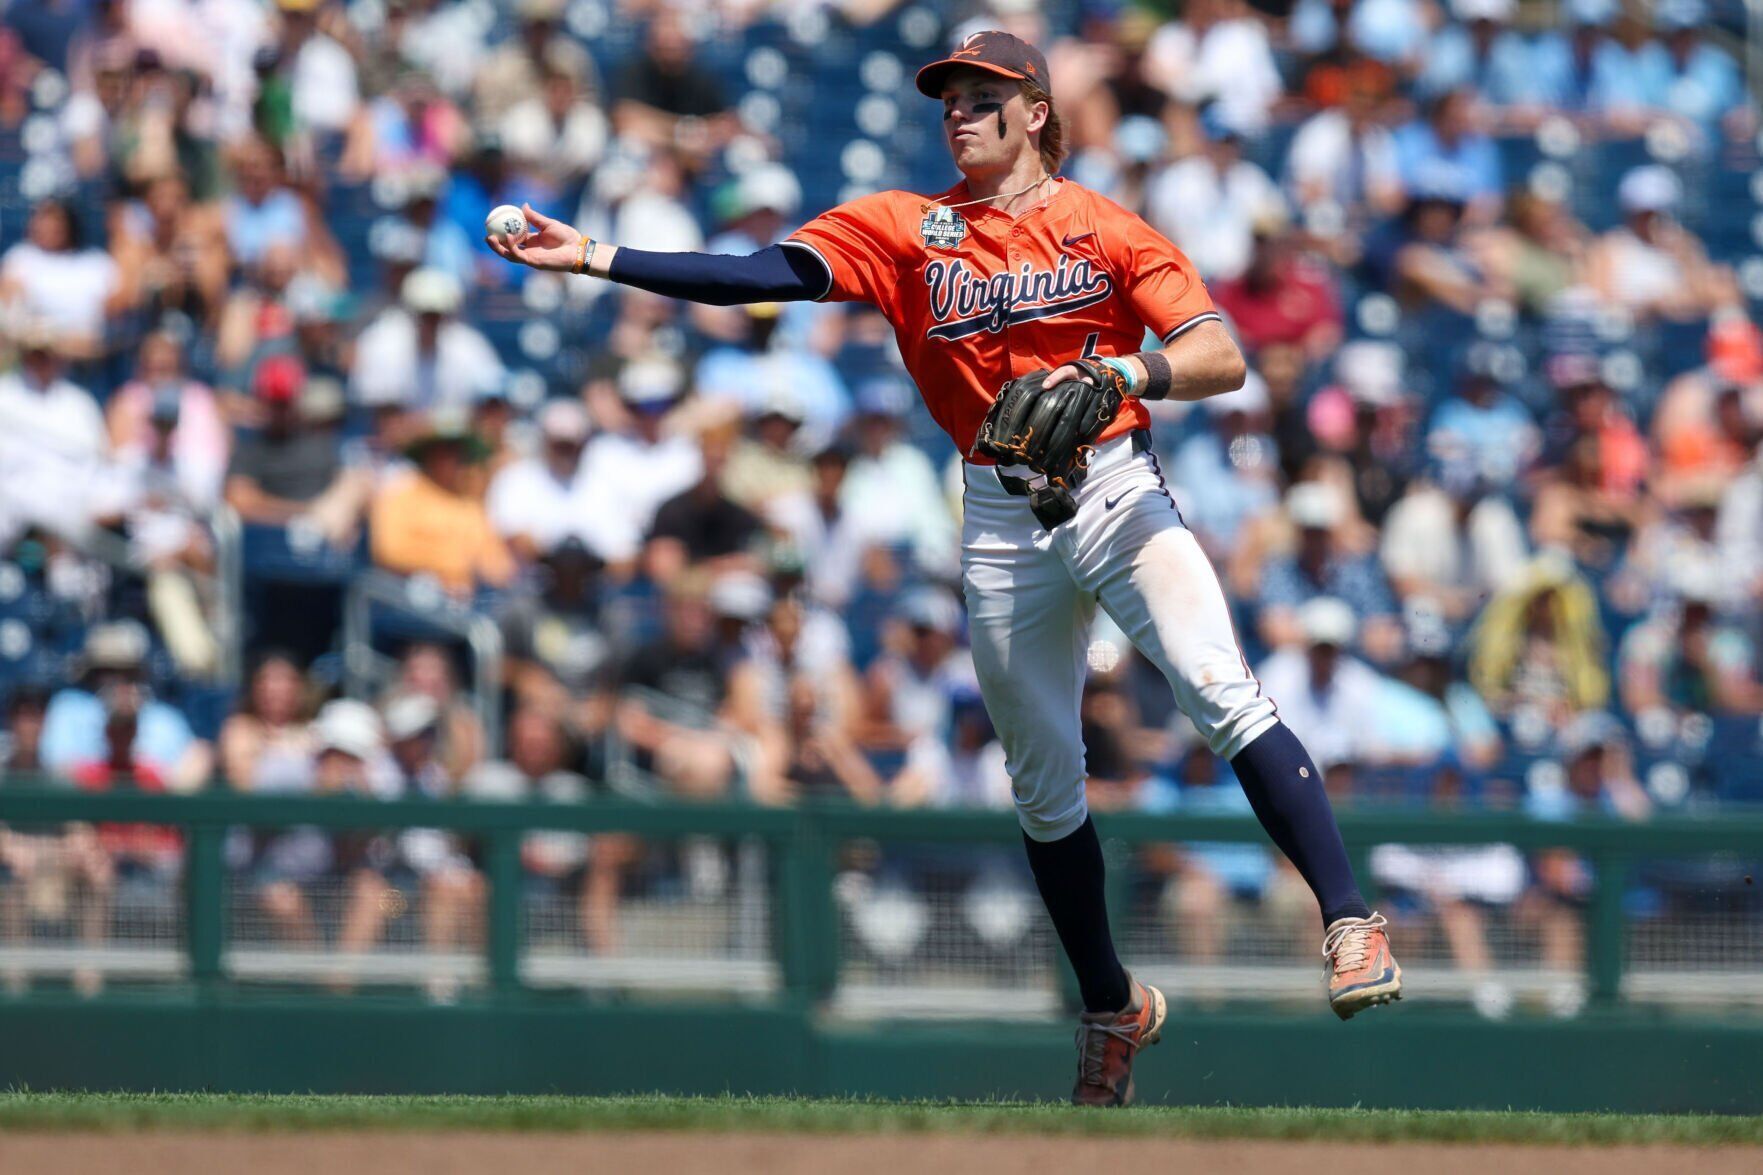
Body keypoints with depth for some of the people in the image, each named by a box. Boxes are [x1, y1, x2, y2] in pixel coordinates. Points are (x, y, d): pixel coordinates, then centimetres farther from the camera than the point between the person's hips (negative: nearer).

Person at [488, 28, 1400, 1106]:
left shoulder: (1105, 229, 2)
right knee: (1044, 784, 8)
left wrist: (1124, 372, -25)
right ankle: (1113, 1011, 23)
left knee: (1223, 694, -24)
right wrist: (592, 259, -14)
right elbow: (759, 276, -4)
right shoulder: (905, 230, 7)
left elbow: (1224, 359, -5)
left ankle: (1350, 924, -26)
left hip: (1119, 494, -3)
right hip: (1003, 523, 3)